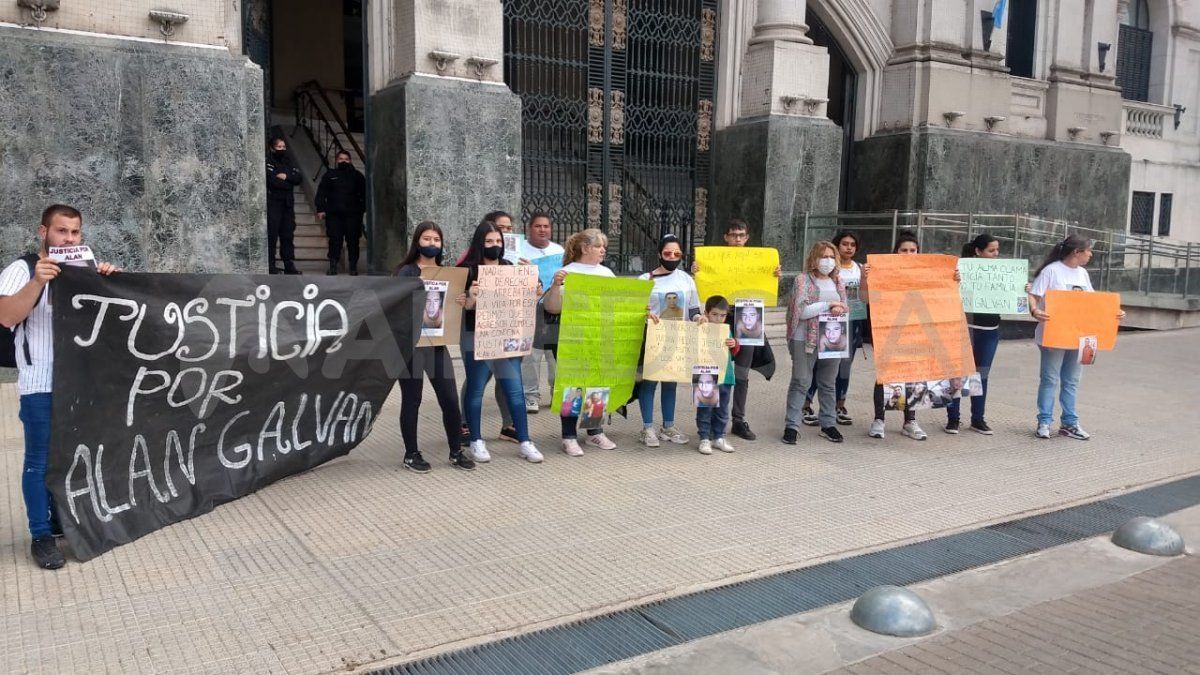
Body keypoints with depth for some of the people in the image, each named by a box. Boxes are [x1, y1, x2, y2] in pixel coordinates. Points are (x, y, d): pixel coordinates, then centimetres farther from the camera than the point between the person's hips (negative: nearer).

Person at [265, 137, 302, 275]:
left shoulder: (289, 163, 18)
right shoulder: (268, 162, -2)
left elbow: (298, 178, 6)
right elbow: (272, 181, -15)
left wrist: (286, 177, -11)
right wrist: (288, 184, -3)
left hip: (288, 204, 6)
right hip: (273, 203, -6)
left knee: (288, 235, 6)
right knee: (272, 235, -8)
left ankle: (289, 265, 9)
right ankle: (270, 265, -5)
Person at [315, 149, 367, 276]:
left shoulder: (357, 175, 11)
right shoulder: (329, 175, 12)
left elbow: (364, 194, 9)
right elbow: (321, 193, 10)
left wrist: (363, 208, -3)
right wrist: (320, 209, 0)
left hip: (353, 214, 0)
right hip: (334, 214, 0)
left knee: (353, 241, 0)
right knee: (334, 241, -3)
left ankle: (353, 267, 7)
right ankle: (333, 266, 3)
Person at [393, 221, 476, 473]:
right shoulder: (406, 272, -3)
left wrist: (461, 302, -6)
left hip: (437, 343, 4)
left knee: (450, 400, 3)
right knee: (411, 401, 4)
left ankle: (456, 452, 16)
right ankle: (411, 454, 17)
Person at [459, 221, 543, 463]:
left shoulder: (509, 268, 10)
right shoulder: (468, 270, -5)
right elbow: (463, 305, -8)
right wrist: (471, 298, -29)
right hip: (476, 338, -4)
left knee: (515, 390, 2)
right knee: (475, 390, 6)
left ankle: (524, 442, 8)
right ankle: (476, 441, 18)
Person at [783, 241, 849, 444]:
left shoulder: (837, 282, 13)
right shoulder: (803, 280, -4)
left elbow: (846, 307, 13)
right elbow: (801, 311, -13)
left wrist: (840, 309, -11)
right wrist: (829, 304, -14)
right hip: (805, 340, -5)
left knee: (828, 384, 13)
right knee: (800, 383, -2)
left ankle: (828, 424, 22)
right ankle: (792, 426, 2)